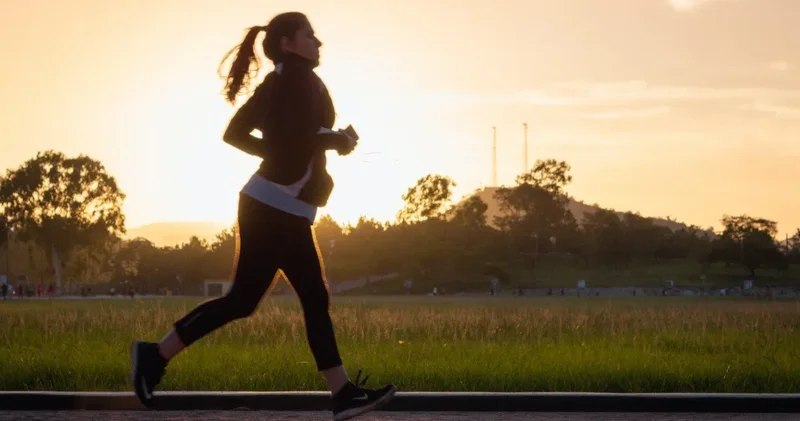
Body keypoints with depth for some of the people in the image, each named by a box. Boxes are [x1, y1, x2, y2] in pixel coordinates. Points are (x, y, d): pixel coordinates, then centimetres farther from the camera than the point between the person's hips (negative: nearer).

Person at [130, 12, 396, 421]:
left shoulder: (276, 84, 16)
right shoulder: (300, 78, -10)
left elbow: (235, 133, 17)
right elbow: (298, 136, -23)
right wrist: (339, 140, -7)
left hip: (286, 213, 10)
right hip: (274, 208, -10)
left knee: (315, 300, 5)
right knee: (242, 300, -7)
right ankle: (156, 354, -1)